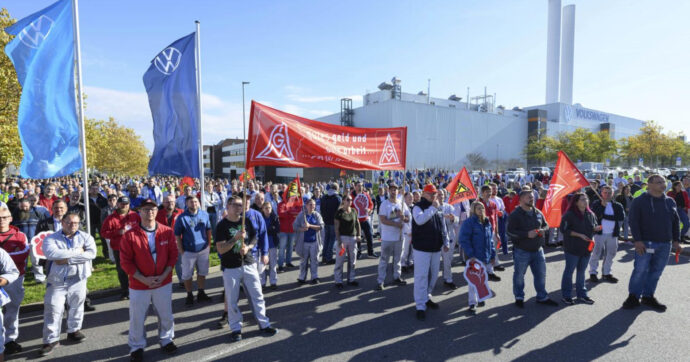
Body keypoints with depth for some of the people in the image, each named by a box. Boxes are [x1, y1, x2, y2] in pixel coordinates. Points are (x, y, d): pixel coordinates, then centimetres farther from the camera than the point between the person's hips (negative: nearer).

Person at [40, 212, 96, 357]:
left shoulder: (86, 237, 1)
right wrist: (76, 251, -17)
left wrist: (67, 259, -19)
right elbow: (51, 254, -21)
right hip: (57, 280, -1)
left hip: (78, 279, 2)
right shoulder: (51, 238, -2)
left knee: (76, 306, 13)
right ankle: (51, 340, 12)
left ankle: (74, 330, 33)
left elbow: (91, 253, -15)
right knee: (53, 309, -1)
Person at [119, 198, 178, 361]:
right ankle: (137, 347, 32)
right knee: (137, 318, 11)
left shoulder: (167, 232, -3)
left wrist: (164, 275, -11)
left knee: (166, 316, 15)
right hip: (139, 285, -2)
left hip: (164, 283, 2)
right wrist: (143, 279, -15)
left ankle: (166, 340, 37)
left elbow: (173, 255, 0)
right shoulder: (130, 235, -10)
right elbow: (125, 261, -9)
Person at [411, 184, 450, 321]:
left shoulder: (438, 208, 14)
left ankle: (426, 297, 34)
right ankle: (420, 306, 2)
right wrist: (432, 208, -25)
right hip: (422, 248, -7)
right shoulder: (418, 207, -8)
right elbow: (419, 220, -29)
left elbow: (443, 226, 19)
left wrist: (446, 242, 15)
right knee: (421, 276, -5)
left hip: (436, 248, 7)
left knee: (433, 274, 15)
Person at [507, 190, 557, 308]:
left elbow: (546, 225, 19)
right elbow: (510, 232, -18)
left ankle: (542, 297, 31)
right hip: (521, 251, -5)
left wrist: (543, 230, -4)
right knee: (519, 275, 8)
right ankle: (519, 298, 25)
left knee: (541, 274, 14)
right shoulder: (515, 214, -13)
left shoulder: (538, 212, 7)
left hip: (538, 250, 6)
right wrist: (527, 234, -24)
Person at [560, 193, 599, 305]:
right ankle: (566, 295, 14)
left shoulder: (590, 214, 6)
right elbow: (564, 229, -14)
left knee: (581, 271, 15)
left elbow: (594, 227, 17)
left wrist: (596, 228, -7)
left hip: (586, 248, 6)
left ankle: (581, 294, 26)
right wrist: (579, 235, -20)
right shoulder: (569, 215, -13)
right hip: (572, 248, -6)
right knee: (569, 271, 3)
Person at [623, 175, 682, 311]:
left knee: (656, 271, 10)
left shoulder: (670, 202, 10)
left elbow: (676, 222, 15)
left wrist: (676, 240, 10)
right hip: (645, 243, -5)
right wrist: (637, 240, -15)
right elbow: (634, 222, -9)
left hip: (665, 244, 5)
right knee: (640, 270, -4)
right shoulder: (639, 201, -6)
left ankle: (648, 296, 22)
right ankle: (634, 297, 8)